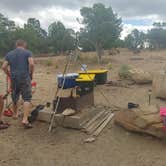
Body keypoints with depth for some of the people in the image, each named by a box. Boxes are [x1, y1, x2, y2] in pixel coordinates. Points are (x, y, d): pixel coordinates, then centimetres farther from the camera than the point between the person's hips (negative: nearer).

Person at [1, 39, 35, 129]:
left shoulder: (9, 54, 12)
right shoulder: (27, 52, 1)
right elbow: (31, 64, -14)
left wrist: (10, 75, 15)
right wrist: (31, 74, -1)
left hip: (14, 79, 4)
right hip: (25, 78, -4)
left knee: (14, 98, 20)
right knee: (27, 99, -3)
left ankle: (15, 114, 41)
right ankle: (25, 119, -13)